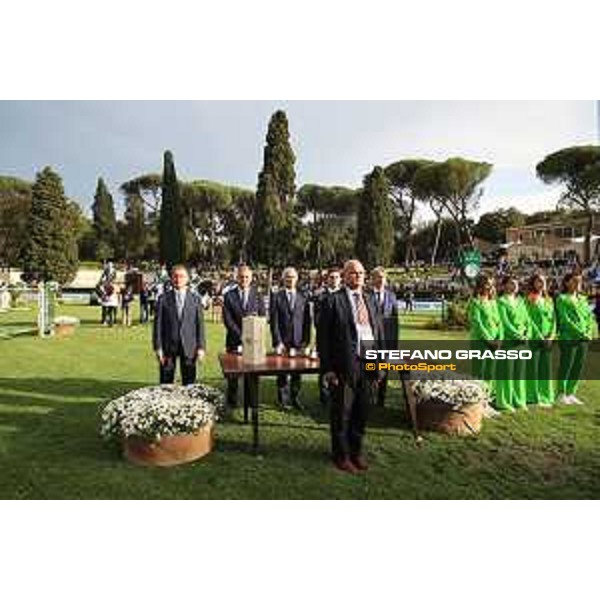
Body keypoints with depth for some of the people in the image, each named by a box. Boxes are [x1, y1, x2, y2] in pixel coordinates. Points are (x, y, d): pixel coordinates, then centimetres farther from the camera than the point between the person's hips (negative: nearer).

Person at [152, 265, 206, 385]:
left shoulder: (195, 299, 5)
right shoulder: (163, 299, 2)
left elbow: (200, 324, 4)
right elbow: (158, 324, 1)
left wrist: (201, 346, -2)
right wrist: (158, 347, -5)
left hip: (189, 347, 1)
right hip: (168, 347, 0)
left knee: (189, 383, 7)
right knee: (166, 383, 6)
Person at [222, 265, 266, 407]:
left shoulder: (257, 295, 6)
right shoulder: (229, 296, 2)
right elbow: (227, 320, -4)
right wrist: (241, 336, -11)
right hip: (234, 341, 0)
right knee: (232, 374, 7)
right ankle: (231, 402, 20)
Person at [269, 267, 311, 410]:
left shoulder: (303, 298, 8)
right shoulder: (276, 297, 1)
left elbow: (307, 321, 8)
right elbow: (274, 322, -3)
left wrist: (306, 341, 0)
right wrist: (278, 342, -9)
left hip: (299, 341, 2)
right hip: (282, 341, -2)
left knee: (297, 372, 6)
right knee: (282, 373, 3)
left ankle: (295, 398, 19)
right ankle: (283, 400, 15)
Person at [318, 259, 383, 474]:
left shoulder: (369, 301, 15)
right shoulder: (334, 300, -5)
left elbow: (379, 332, 16)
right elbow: (324, 336, -9)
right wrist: (327, 368, -13)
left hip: (369, 363, 6)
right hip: (344, 364, -6)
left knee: (362, 410, 17)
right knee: (341, 412, 6)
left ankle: (356, 452, 35)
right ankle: (341, 455, 26)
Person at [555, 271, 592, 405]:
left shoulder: (583, 299, 17)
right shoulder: (562, 299, -4)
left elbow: (589, 316, 14)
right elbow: (565, 319, -12)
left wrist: (588, 331, -1)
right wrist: (580, 332, -15)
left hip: (583, 339, 7)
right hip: (568, 338, -6)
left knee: (578, 367, 8)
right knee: (566, 366, -1)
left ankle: (571, 393, 19)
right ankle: (562, 394, 8)